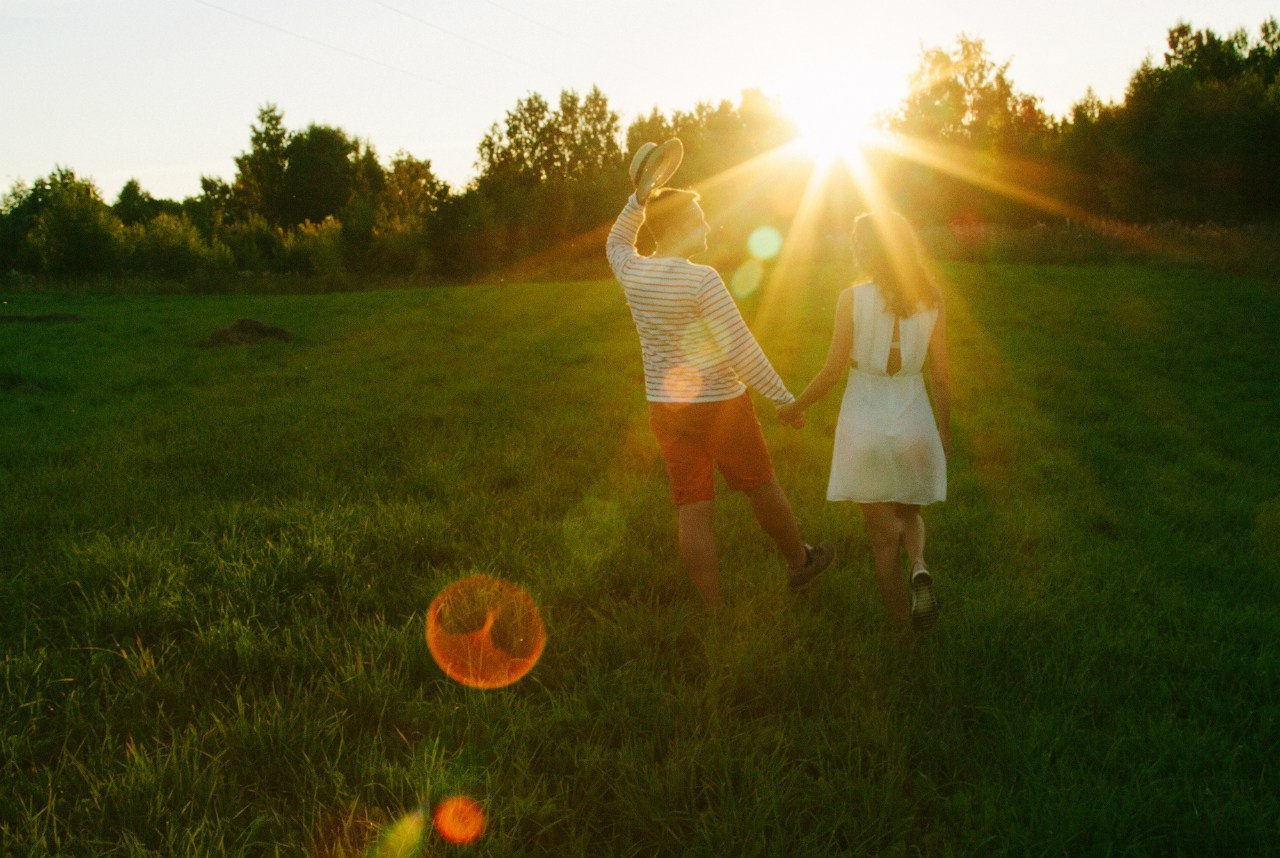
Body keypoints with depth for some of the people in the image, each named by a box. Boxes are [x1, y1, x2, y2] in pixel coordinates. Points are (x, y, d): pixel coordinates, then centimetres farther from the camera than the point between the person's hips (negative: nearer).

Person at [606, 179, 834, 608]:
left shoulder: (634, 273, -2)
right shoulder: (701, 280, -20)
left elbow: (617, 245, 25)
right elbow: (741, 351, -20)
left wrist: (638, 199, 11)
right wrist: (784, 399, -11)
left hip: (666, 408, 5)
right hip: (720, 405, -5)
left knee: (693, 512, 5)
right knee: (762, 488, 16)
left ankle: (715, 612, 10)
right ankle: (800, 563, 38)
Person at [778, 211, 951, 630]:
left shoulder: (852, 299, -12)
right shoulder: (932, 301, -4)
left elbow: (832, 371, -8)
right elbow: (939, 377, -1)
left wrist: (795, 406, 8)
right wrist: (944, 431, 12)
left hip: (865, 426, -2)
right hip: (914, 424, 2)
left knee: (883, 534, 12)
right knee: (909, 514, 26)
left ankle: (900, 628, 17)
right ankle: (919, 566, -6)